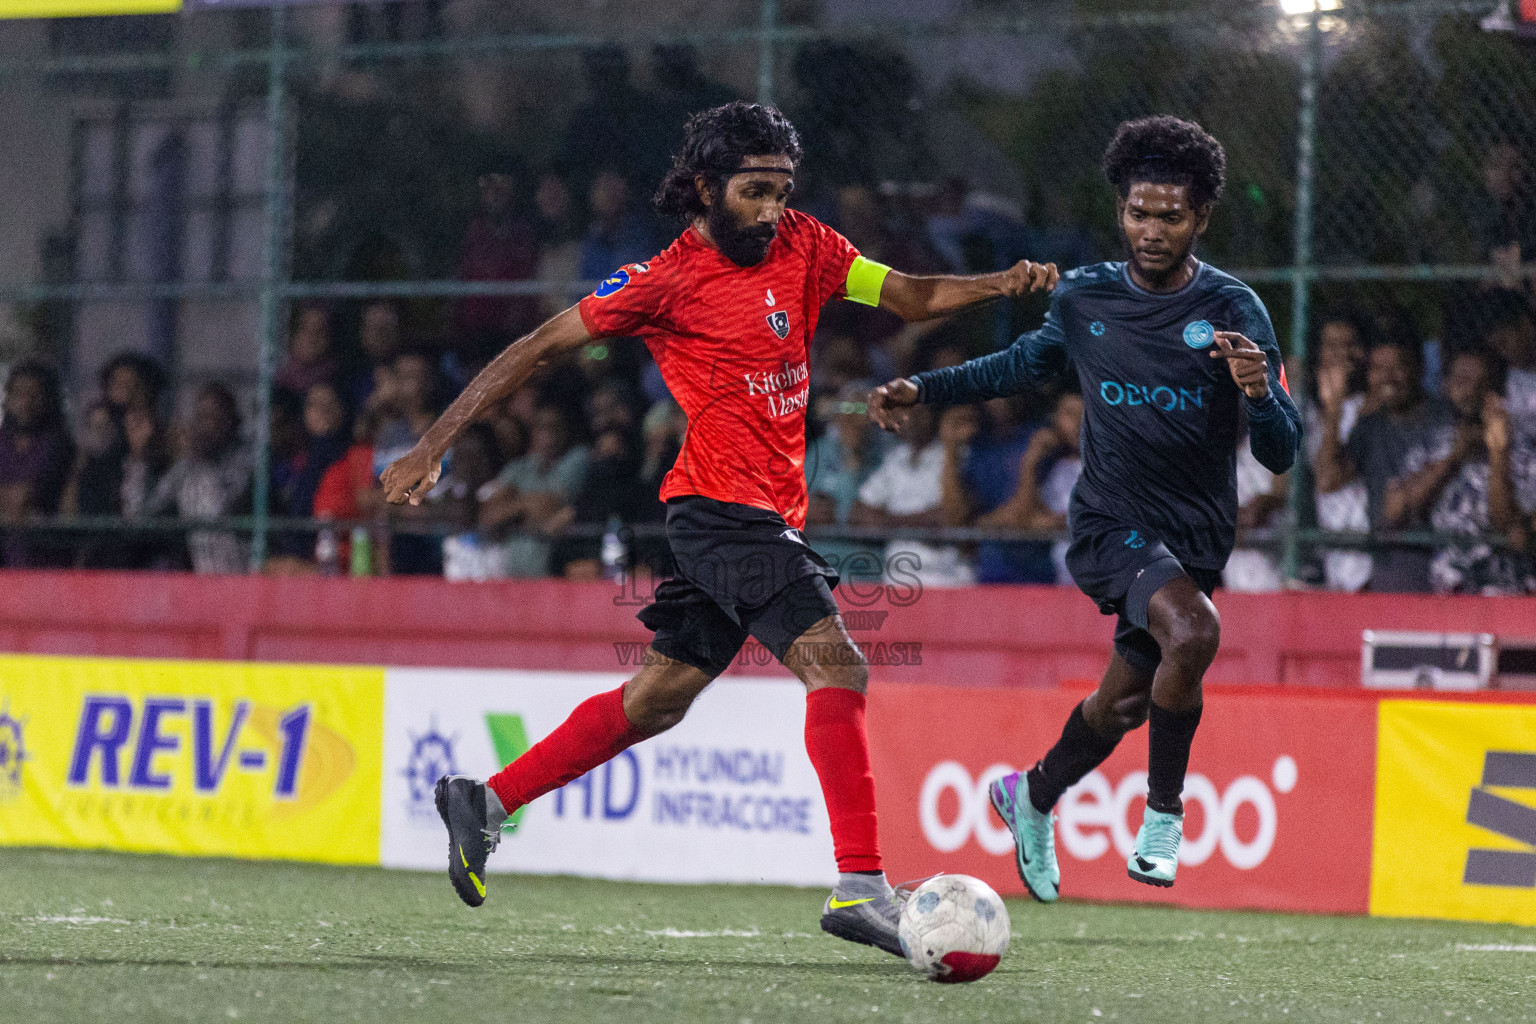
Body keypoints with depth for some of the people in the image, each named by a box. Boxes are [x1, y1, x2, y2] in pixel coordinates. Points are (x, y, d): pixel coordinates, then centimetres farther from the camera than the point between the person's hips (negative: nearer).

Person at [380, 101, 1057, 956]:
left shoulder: (803, 246, 9)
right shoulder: (668, 279, -9)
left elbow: (912, 297, 12)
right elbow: (539, 349, -4)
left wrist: (1003, 284, -8)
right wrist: (434, 447, -5)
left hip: (770, 515, 8)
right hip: (724, 507, -8)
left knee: (663, 696, 15)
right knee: (837, 665, -20)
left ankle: (486, 803, 26)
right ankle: (860, 886, -27)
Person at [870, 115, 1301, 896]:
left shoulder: (1232, 311, -10)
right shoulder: (1084, 300, -2)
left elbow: (1280, 453, -14)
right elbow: (1022, 366, 20)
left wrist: (1257, 391, -34)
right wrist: (922, 390, 12)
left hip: (1197, 537, 2)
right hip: (1110, 524, -2)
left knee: (1120, 706, 15)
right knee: (1193, 633, -30)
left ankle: (1033, 798, 46)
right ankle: (1165, 812, -12)